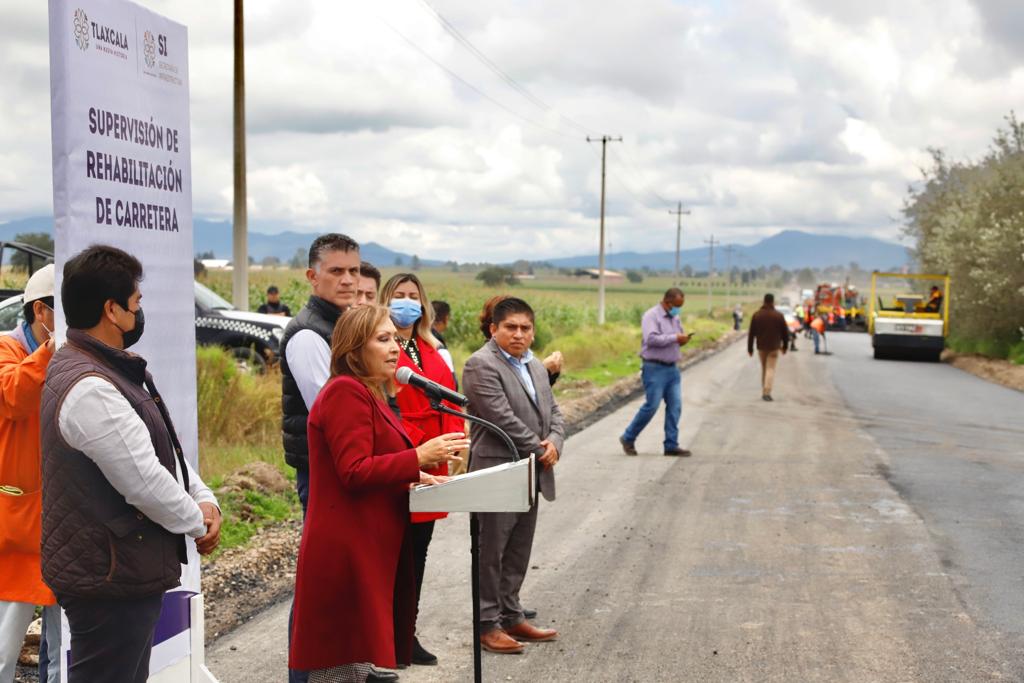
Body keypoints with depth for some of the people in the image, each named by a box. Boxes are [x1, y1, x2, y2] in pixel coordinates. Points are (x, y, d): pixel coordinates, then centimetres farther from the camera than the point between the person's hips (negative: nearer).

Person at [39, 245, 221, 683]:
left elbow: (164, 448, 13)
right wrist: (198, 524, -8)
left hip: (126, 570, 10)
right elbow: (144, 481, -24)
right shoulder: (89, 390, -24)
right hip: (110, 582, -10)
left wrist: (203, 499, -2)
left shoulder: (110, 370, 10)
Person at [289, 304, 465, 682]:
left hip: (365, 548, 11)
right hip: (346, 550, -11)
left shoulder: (368, 394, 19)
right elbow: (354, 471, -22)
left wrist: (411, 478, 11)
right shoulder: (346, 392, -15)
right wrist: (419, 457, -26)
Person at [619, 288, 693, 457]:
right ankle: (628, 438, 8)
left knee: (675, 406, 2)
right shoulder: (651, 316, -10)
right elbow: (651, 339, -23)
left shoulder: (675, 318, 16)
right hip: (655, 368, -8)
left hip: (672, 368, 8)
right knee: (651, 406, -8)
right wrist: (675, 338, -21)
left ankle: (671, 445, 7)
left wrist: (683, 340, 4)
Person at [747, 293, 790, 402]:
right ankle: (767, 392, -17)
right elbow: (785, 332, 1)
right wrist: (785, 346, 14)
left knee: (764, 369, 16)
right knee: (771, 369, -4)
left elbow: (751, 333, -1)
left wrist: (750, 348, 5)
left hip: (761, 347, 2)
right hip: (774, 347, -2)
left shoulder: (756, 315, -1)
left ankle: (764, 392, 20)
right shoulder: (779, 316, -5)